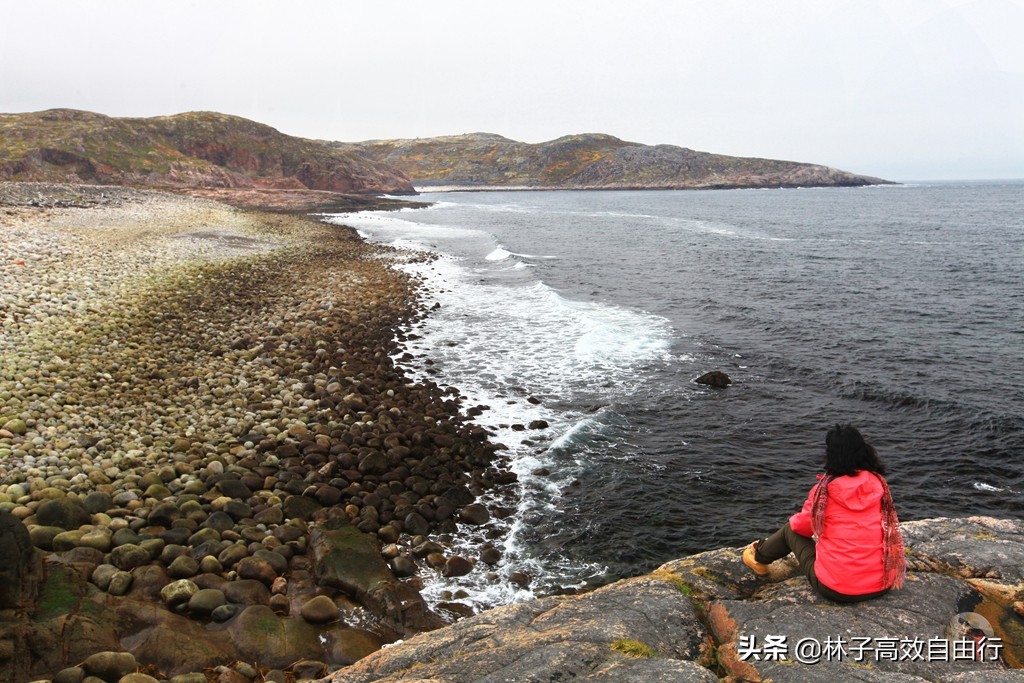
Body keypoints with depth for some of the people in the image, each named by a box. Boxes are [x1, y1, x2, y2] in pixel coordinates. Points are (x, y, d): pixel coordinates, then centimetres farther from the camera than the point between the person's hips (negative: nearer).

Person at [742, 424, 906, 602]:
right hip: (882, 585, 4)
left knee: (792, 528, 20)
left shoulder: (825, 488, -12)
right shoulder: (879, 483, -1)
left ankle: (759, 558, 44)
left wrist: (794, 520, 26)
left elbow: (803, 526, 3)